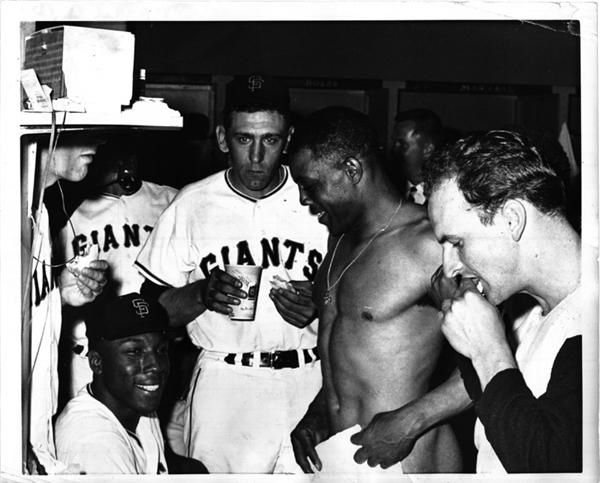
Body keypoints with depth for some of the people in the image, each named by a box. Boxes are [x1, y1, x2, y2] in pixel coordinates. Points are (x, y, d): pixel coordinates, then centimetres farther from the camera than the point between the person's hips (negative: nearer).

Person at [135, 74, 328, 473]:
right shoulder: (192, 205, 2)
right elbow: (153, 310, 2)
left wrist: (319, 305, -14)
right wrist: (202, 294, -17)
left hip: (311, 381, 1)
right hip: (223, 384, 0)